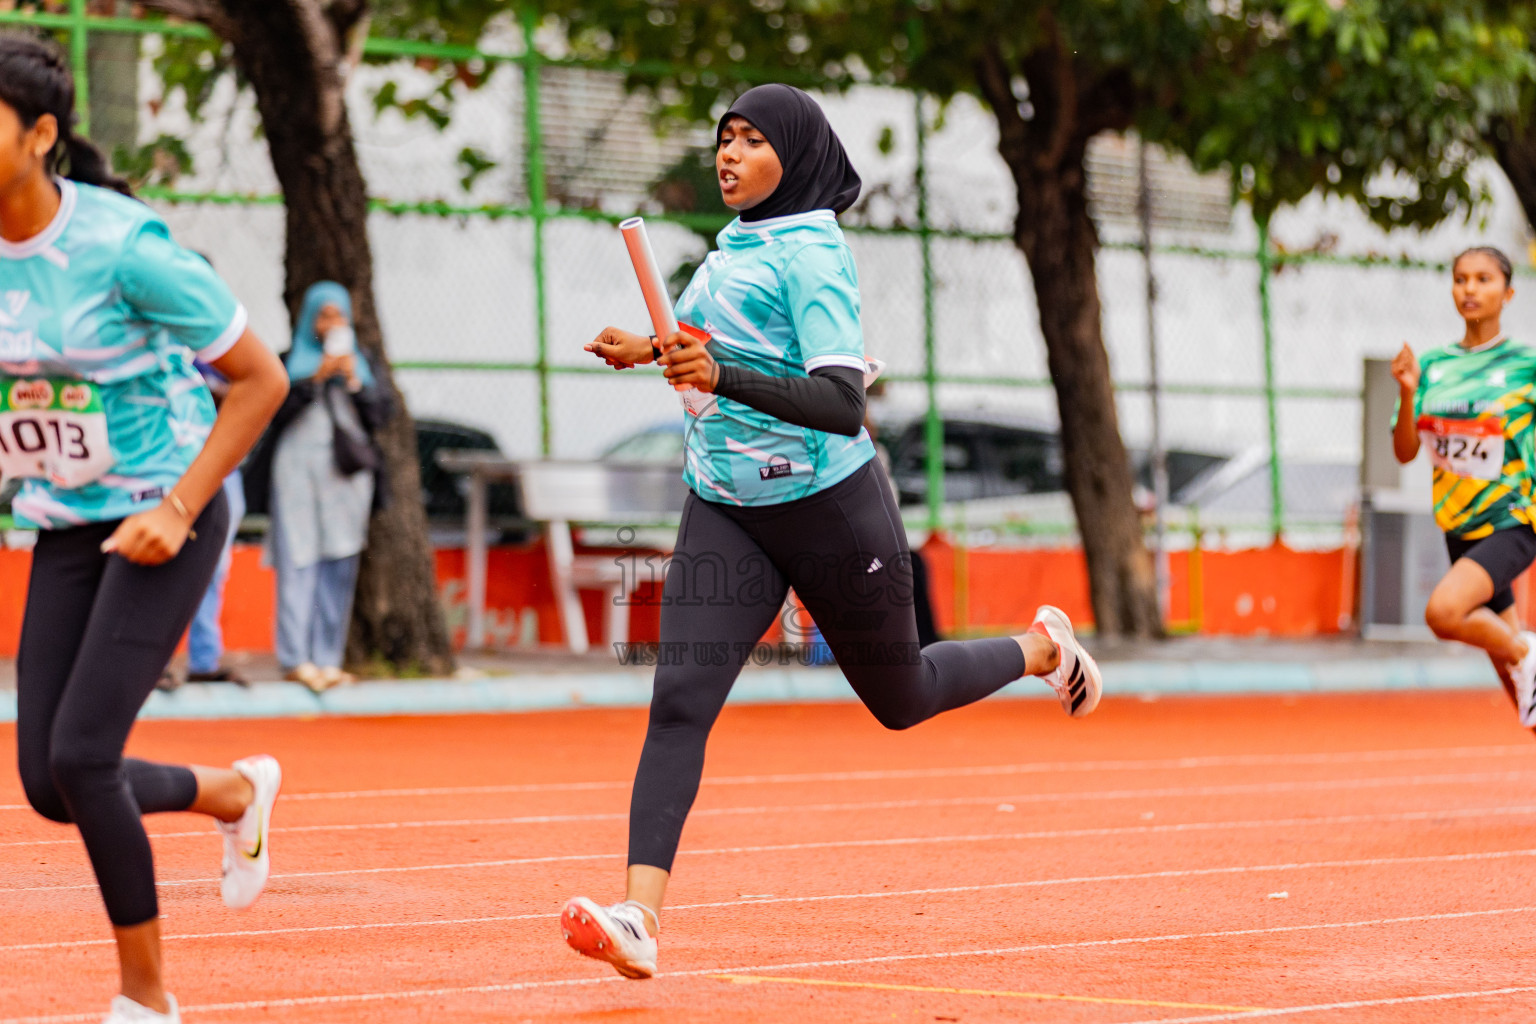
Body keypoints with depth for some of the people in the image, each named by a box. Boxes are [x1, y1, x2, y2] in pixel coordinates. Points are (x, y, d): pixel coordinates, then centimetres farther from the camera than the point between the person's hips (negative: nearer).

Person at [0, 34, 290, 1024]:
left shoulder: (123, 246, -21)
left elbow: (262, 379, -14)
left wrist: (178, 509, -19)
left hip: (166, 520, -6)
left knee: (79, 757, -16)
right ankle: (238, 794, 33)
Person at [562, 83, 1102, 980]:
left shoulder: (812, 255, -18)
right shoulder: (736, 243, 6)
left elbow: (843, 406, -30)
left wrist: (722, 377, -41)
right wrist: (654, 350, 21)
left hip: (830, 506, -6)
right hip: (726, 513, 6)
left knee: (900, 699, 14)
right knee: (679, 702, -14)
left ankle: (1042, 649, 44)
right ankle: (640, 918, -23)